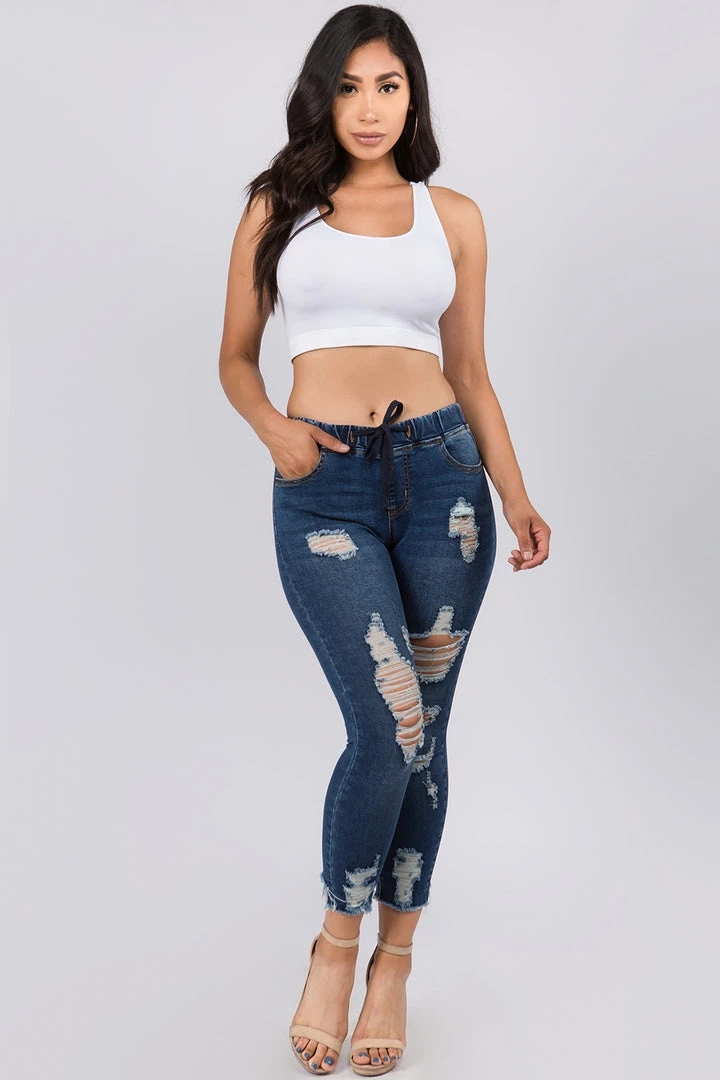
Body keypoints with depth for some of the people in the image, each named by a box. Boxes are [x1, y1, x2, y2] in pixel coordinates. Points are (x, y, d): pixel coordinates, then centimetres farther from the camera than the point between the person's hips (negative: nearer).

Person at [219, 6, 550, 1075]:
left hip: (441, 472, 2)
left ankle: (394, 964, 22)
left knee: (421, 732, 5)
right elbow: (236, 358, 14)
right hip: (325, 487, -2)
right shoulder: (277, 210, 10)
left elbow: (470, 373, 13)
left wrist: (517, 498, 5)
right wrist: (271, 425, -6)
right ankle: (337, 943, 10)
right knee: (390, 723, -15)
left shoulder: (453, 216, 12)